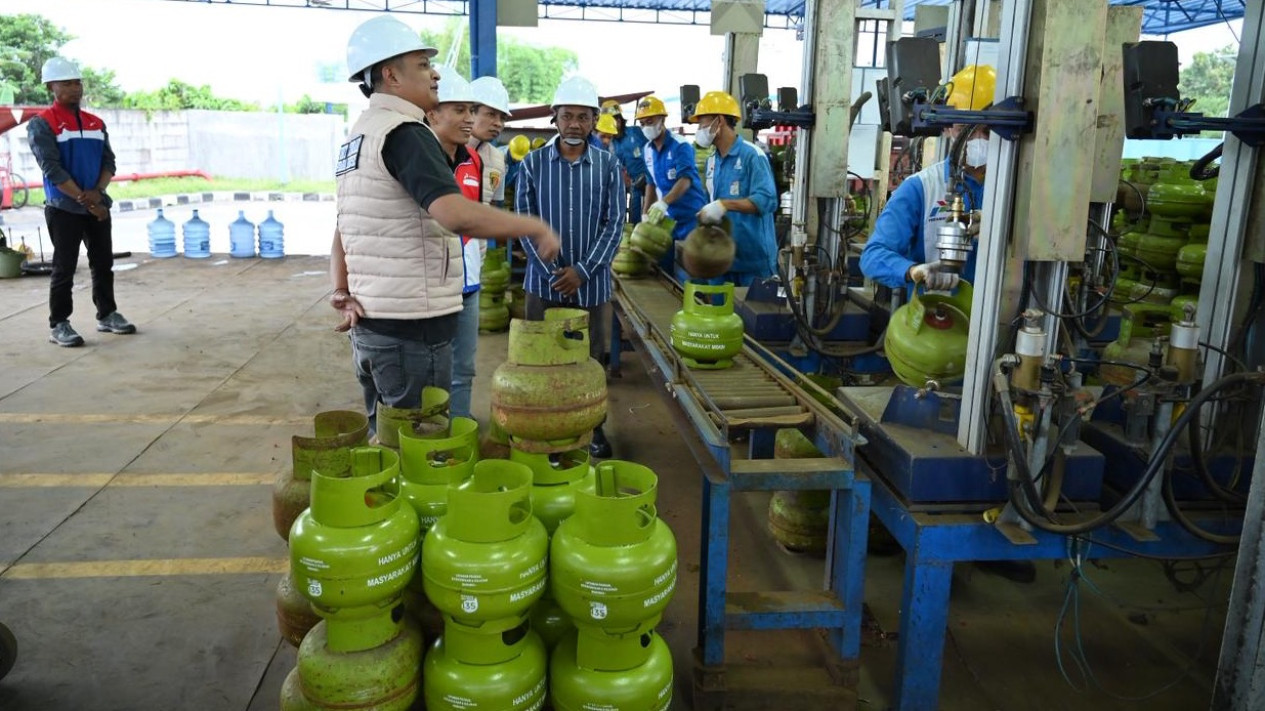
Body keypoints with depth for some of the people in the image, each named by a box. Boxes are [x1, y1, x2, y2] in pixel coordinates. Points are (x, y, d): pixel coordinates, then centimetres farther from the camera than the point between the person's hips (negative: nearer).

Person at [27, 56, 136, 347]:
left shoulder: (96, 123, 12)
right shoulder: (41, 124, -6)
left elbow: (109, 162, 7)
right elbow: (51, 169, -13)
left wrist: (98, 192, -11)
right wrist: (83, 199, -16)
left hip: (98, 206, 5)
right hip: (64, 209, -5)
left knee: (104, 264, 11)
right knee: (64, 268, -1)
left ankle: (107, 315, 24)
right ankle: (58, 325, 7)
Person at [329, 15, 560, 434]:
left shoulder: (359, 136, 15)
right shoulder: (404, 133, -15)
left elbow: (342, 233, 18)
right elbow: (457, 215, -30)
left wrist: (342, 292, 9)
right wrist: (536, 227, -20)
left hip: (369, 325, 9)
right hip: (412, 330, -9)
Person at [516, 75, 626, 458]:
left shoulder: (608, 165, 1)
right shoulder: (533, 163, 0)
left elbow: (614, 223, -3)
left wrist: (582, 271, -12)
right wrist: (553, 271, -12)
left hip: (591, 282, 0)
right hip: (544, 280, 0)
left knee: (589, 357, 10)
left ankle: (593, 426, 24)